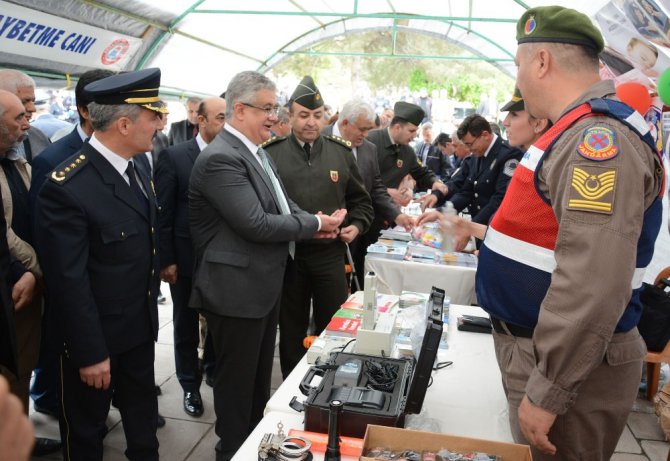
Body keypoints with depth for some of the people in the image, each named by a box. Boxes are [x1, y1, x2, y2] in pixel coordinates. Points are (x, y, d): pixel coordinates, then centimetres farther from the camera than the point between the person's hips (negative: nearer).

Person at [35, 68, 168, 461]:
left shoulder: (138, 172, 2)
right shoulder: (66, 187, -25)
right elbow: (68, 282, -23)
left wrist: (152, 309, 10)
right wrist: (90, 353, -18)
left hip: (140, 329, 7)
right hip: (95, 339, -7)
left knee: (143, 421, 25)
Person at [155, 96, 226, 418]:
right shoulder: (174, 157, -9)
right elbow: (162, 212, -9)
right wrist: (166, 260, -11)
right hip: (186, 257, -2)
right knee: (186, 325, 13)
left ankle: (214, 368, 41)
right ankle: (190, 385, 30)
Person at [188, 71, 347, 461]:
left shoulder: (258, 152, 10)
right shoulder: (221, 158, -22)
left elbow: (283, 205, 13)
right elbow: (256, 223, -27)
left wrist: (316, 224, -7)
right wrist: (315, 224, -16)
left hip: (264, 284, 10)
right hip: (237, 289, -10)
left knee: (260, 373, 24)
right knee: (237, 380, 9)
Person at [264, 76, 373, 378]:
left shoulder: (341, 152, 5)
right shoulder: (271, 154, -3)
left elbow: (360, 200, 12)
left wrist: (357, 226, -5)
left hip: (330, 254, 2)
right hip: (287, 254, -1)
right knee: (291, 330, 14)